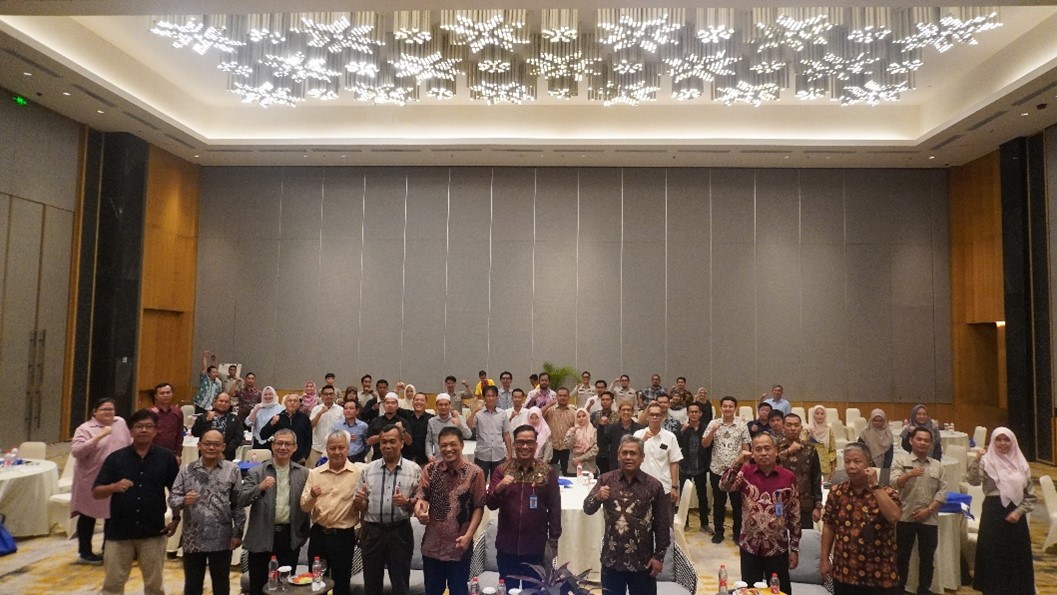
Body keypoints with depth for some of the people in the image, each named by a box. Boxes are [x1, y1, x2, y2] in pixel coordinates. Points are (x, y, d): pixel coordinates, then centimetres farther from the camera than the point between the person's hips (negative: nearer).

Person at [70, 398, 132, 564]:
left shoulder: (120, 423, 5)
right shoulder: (85, 429, -12)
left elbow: (129, 444, 16)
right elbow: (76, 451, -25)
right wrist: (100, 436, -31)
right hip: (92, 482, -5)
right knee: (88, 516, 9)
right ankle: (85, 552, 23)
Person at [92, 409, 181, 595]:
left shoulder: (166, 457, -1)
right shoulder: (115, 458, 0)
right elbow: (96, 493, -2)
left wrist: (176, 519, -3)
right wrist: (114, 487, -21)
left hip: (153, 532, 0)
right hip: (119, 531, 0)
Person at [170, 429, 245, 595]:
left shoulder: (232, 470, -3)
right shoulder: (186, 470, 0)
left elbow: (238, 504, -2)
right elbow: (172, 499, -3)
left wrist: (237, 533, -3)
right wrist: (183, 501, -25)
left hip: (222, 540, -1)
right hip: (192, 539, 1)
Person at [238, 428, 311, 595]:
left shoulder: (303, 473, 1)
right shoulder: (256, 472, -3)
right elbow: (241, 500, -12)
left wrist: (304, 534, -2)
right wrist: (260, 487, -28)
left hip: (290, 536, 1)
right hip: (261, 536, -1)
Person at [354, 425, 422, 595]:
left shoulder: (414, 470, -2)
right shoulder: (368, 469, 4)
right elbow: (361, 507, 7)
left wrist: (407, 502, -19)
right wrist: (359, 501, -15)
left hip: (400, 532, -2)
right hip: (371, 532, 2)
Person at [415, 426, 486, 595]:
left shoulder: (475, 473, -8)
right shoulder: (430, 469, 1)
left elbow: (478, 507, -6)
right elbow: (422, 497, -6)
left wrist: (468, 535, -14)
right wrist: (420, 510, -28)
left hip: (459, 546, -2)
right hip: (432, 545, 3)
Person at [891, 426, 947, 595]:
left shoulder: (938, 465, 10)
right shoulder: (901, 460, 0)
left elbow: (942, 491, 4)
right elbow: (894, 483, -13)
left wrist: (928, 510, -7)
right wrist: (909, 475, -32)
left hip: (929, 519, 3)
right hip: (905, 517, -3)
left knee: (927, 558, 11)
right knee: (902, 556, 5)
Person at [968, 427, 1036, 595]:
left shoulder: (1021, 464, 5)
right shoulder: (987, 461, -4)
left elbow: (1031, 495, 8)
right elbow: (973, 481, -21)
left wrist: (1019, 512, -5)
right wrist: (977, 459, -29)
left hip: (1015, 514, 3)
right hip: (994, 513, -3)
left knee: (1017, 555, 10)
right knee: (993, 556, 2)